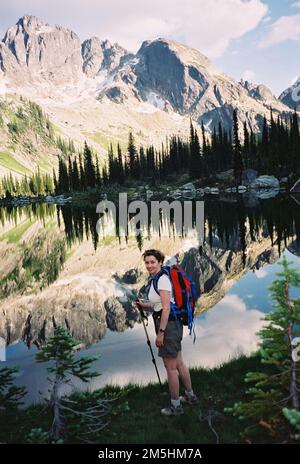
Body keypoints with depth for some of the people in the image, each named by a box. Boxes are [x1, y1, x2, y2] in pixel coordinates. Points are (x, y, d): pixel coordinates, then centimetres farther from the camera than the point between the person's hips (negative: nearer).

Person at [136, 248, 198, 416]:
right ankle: (190, 396, 36)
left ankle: (175, 406, 15)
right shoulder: (156, 279, 13)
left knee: (171, 367, 2)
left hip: (168, 324, -10)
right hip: (171, 323, 10)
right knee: (179, 363, 21)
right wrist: (145, 305, 11)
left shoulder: (162, 279, -17)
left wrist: (160, 332, -21)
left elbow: (166, 308, -21)